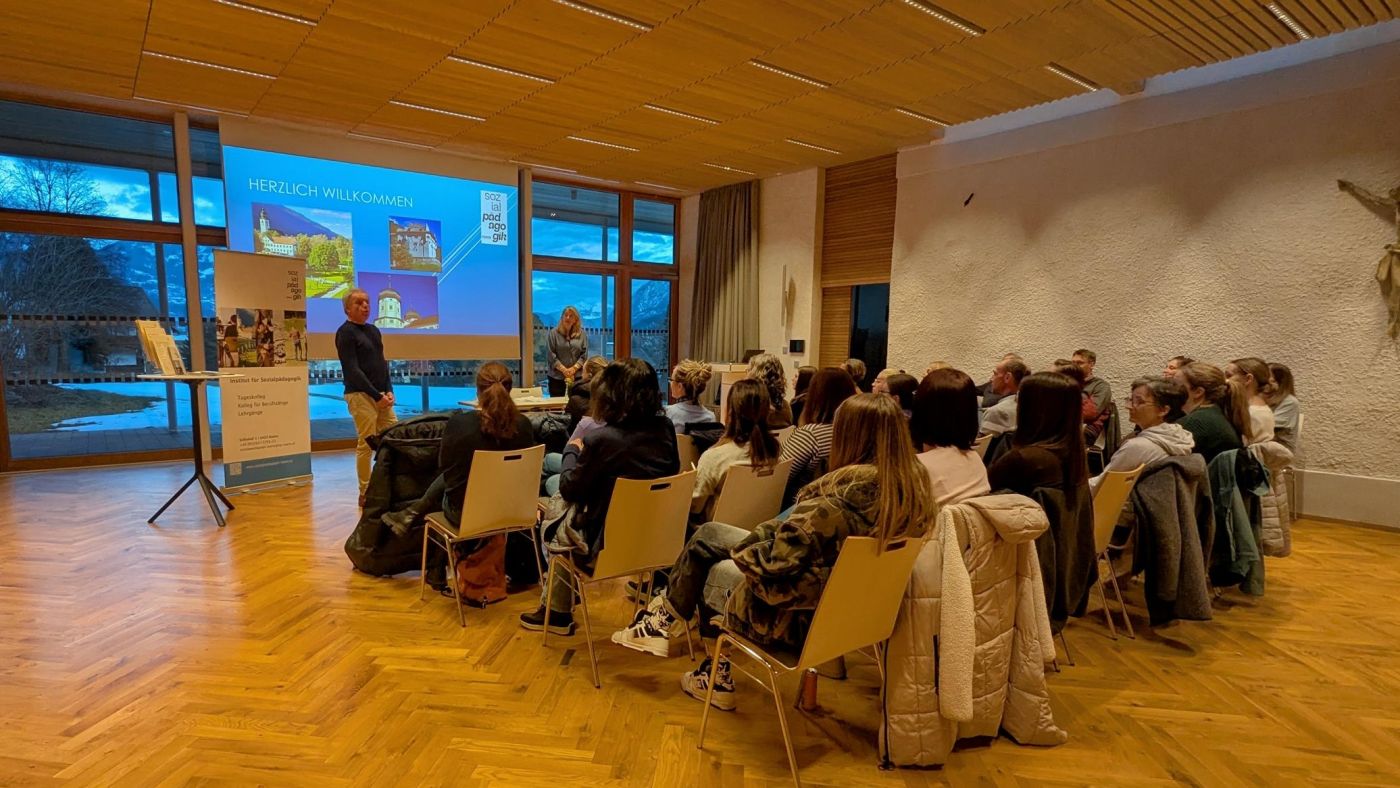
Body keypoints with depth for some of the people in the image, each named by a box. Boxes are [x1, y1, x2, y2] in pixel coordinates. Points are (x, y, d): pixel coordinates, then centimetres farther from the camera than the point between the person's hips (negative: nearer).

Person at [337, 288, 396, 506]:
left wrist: (389, 390, 3)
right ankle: (365, 494, 7)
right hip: (360, 395, -7)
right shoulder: (345, 332, -6)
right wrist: (376, 396, -16)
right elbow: (352, 370, -13)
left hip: (381, 394, 7)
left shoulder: (373, 330, 16)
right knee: (366, 444, -4)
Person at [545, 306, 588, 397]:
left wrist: (574, 368, -10)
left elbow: (584, 354, 4)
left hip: (577, 376, 1)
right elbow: (550, 354, -3)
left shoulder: (582, 334, 9)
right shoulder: (554, 333, 4)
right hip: (557, 377, -1)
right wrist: (563, 369, -11)